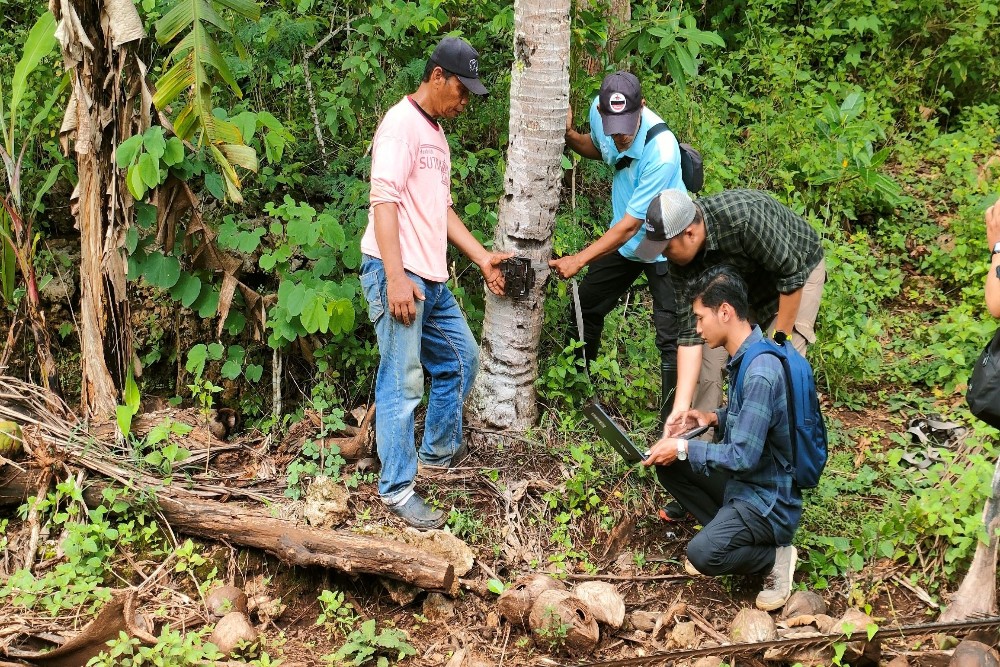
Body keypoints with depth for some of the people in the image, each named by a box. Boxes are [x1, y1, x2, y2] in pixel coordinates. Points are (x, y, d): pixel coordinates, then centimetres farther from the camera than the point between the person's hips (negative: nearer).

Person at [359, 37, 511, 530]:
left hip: (432, 280, 10)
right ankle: (397, 489, -1)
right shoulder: (401, 123, -9)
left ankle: (439, 450, 34)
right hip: (396, 273, -10)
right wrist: (396, 277, -24)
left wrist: (483, 257, 21)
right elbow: (384, 199, -18)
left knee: (461, 358, 19)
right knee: (402, 382, -8)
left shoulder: (436, 135, 20)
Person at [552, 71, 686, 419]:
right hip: (623, 239, 7)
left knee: (670, 337, -9)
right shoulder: (599, 110, -15)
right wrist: (569, 135, -9)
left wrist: (579, 259, -29)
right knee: (585, 308, 17)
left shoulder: (661, 150, -36)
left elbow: (630, 225, -30)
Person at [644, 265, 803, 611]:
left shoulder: (761, 373, -28)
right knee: (669, 465, 6)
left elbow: (743, 456, -27)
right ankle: (729, 532, 9)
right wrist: (714, 418, 1)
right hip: (745, 482, 10)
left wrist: (684, 448, -18)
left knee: (702, 554, -27)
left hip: (769, 501, -10)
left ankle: (776, 557, 0)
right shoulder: (746, 356, 2)